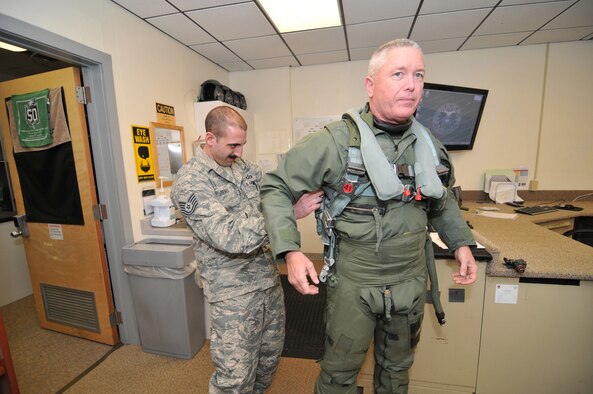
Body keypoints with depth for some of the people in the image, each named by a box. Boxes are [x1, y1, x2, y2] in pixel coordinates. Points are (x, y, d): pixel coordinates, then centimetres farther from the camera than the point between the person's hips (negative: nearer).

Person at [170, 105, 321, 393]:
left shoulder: (244, 166, 6)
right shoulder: (189, 182, -16)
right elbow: (231, 237, -27)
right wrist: (290, 212, -30)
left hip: (268, 278, 7)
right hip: (234, 292, -6)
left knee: (271, 353, 23)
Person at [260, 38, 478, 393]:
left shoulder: (428, 145, 1)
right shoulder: (336, 141, -18)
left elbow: (443, 200, 17)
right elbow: (277, 188, -15)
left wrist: (462, 243, 6)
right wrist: (290, 251, -26)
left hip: (412, 283, 6)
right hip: (353, 285, -5)